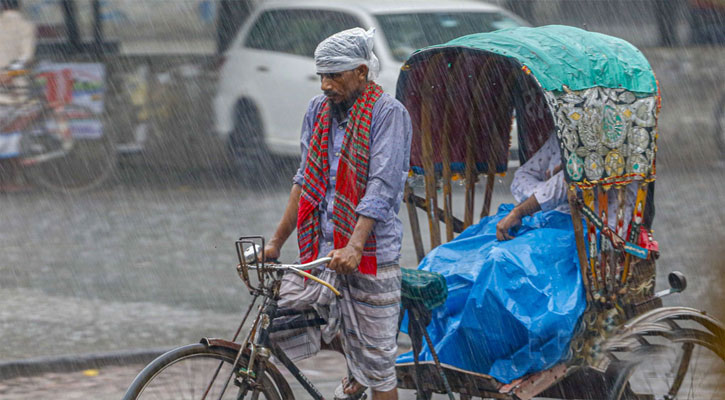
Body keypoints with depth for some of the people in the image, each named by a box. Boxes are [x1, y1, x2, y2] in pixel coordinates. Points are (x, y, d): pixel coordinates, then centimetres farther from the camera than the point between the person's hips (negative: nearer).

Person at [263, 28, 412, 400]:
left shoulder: (389, 113, -9)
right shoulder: (319, 110, 10)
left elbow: (382, 187, -18)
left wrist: (354, 247, -30)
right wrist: (276, 241, 12)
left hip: (370, 257, -6)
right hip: (320, 251, 6)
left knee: (376, 366, -3)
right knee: (277, 324, -4)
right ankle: (348, 347, 22)